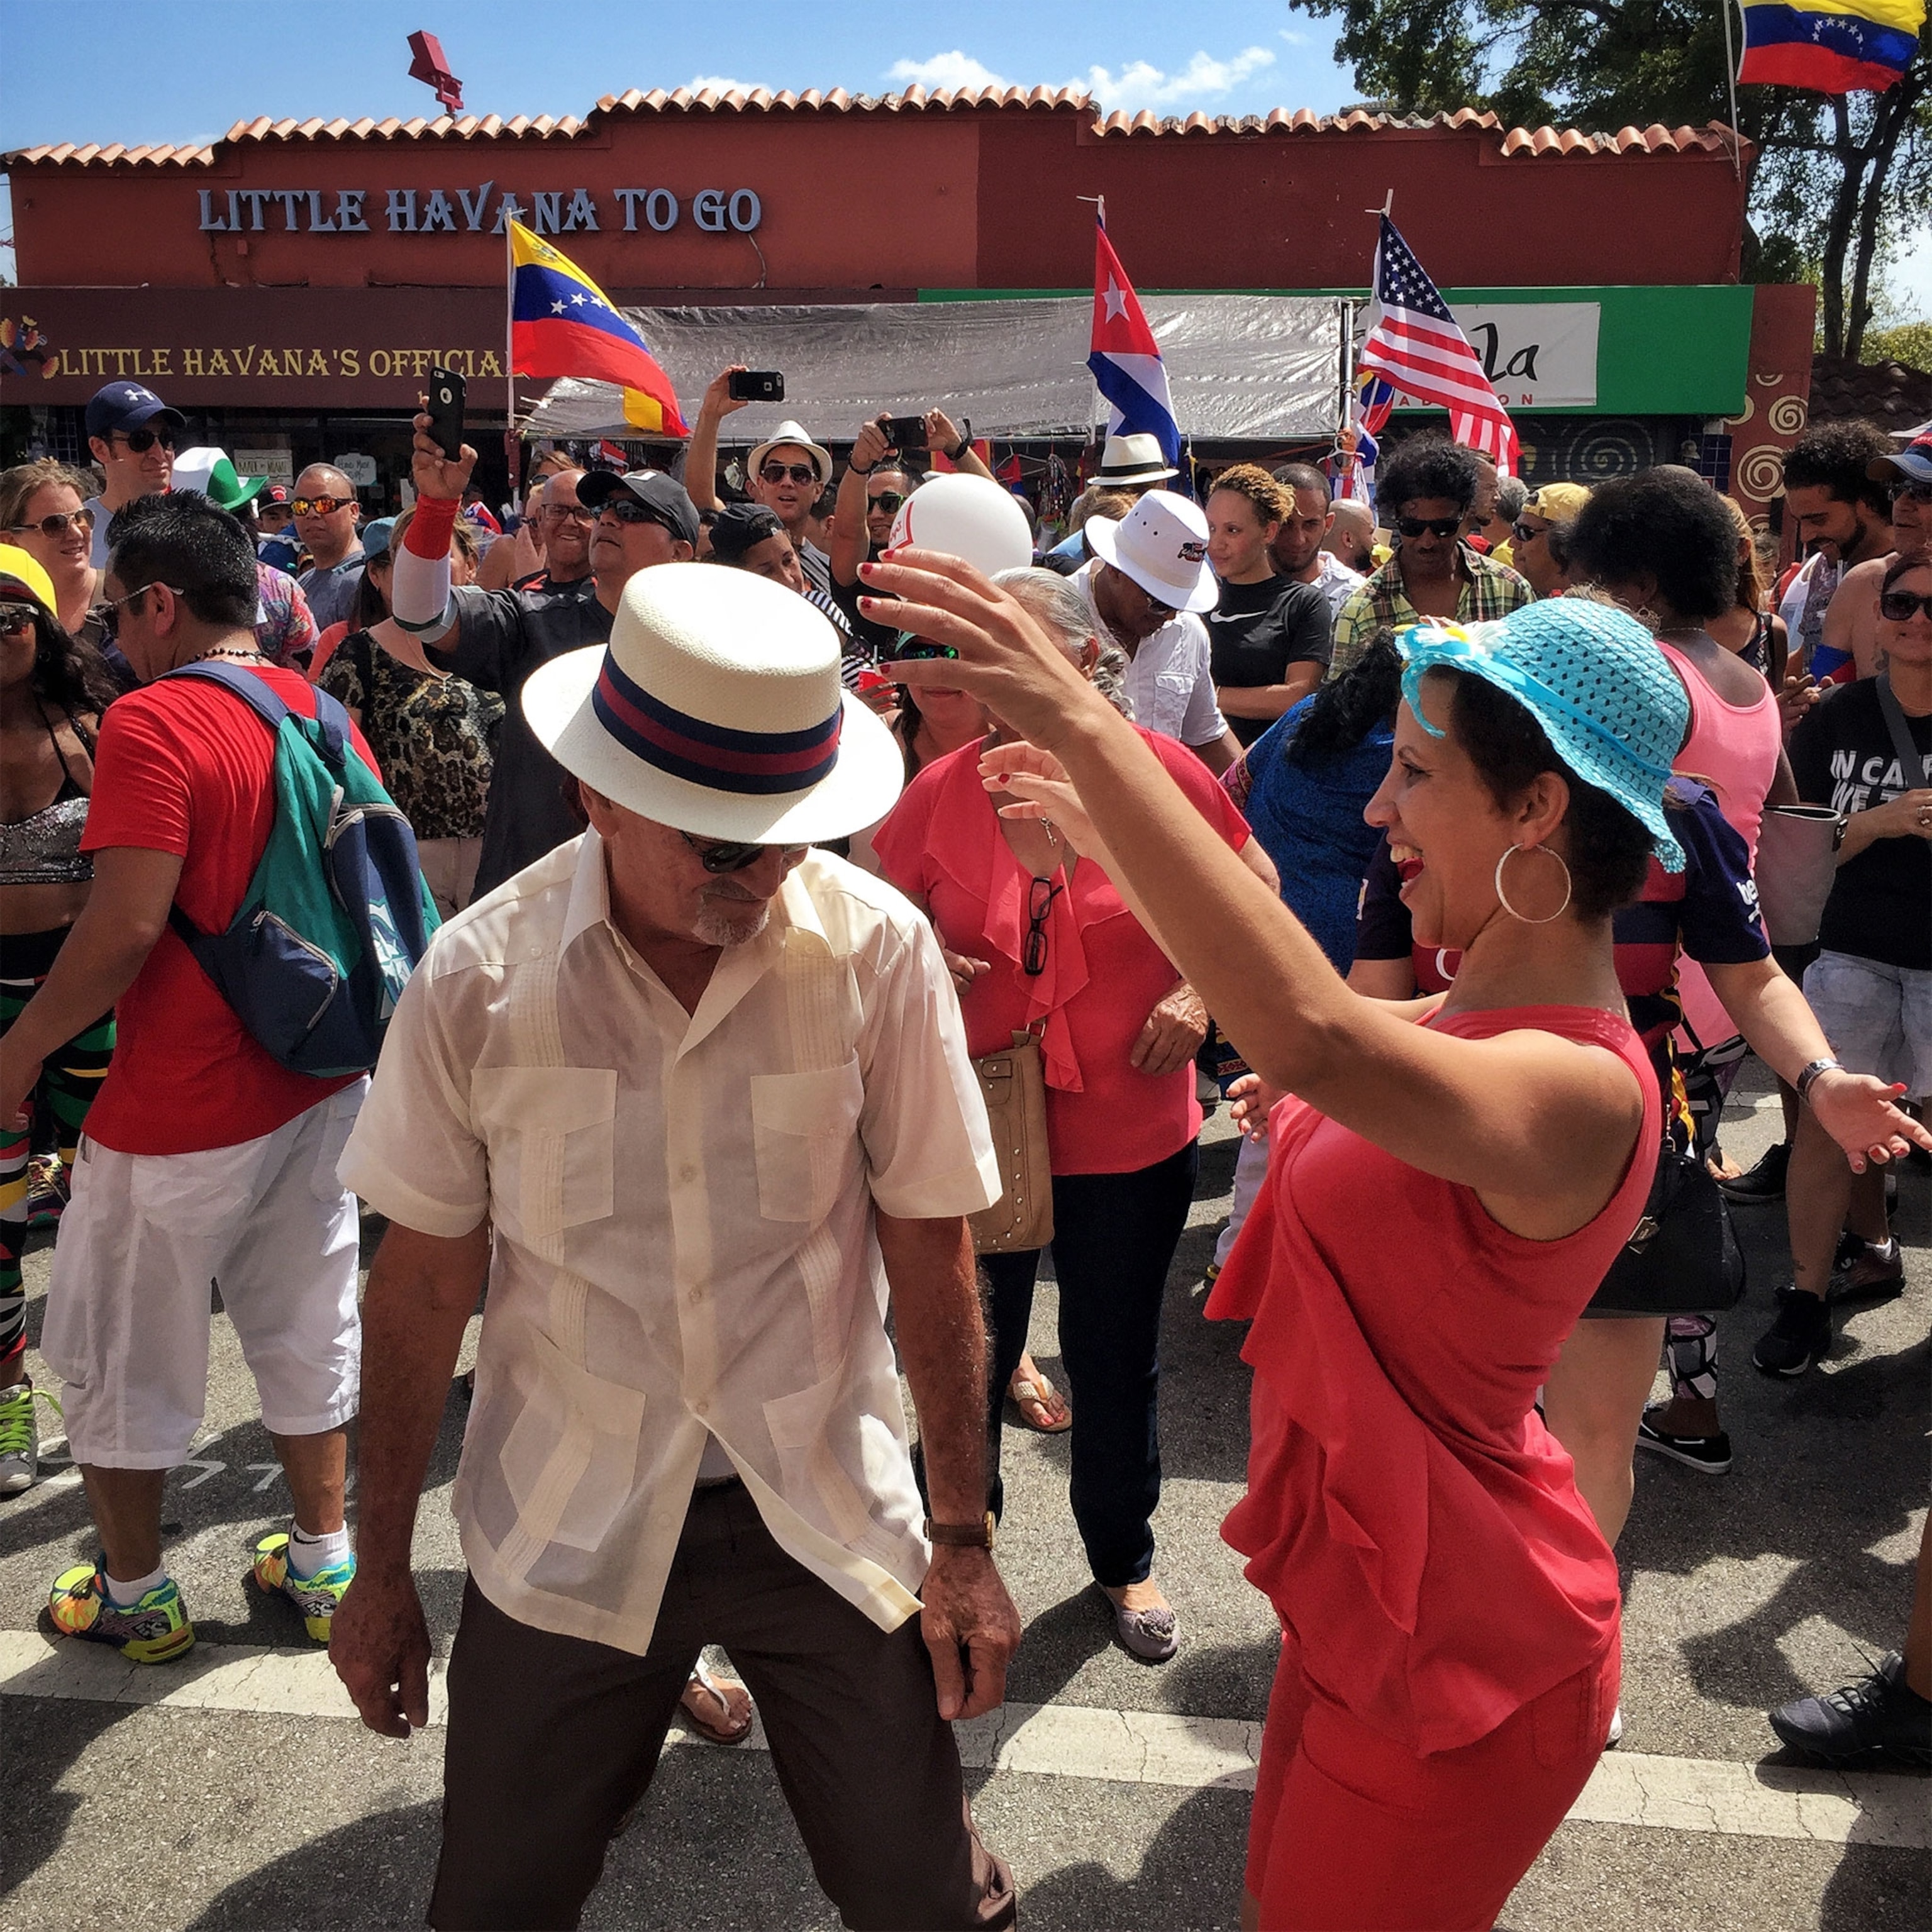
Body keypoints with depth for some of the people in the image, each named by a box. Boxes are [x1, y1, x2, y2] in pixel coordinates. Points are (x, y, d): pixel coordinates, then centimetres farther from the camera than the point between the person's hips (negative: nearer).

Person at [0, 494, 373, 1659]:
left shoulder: (153, 722, -19)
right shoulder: (323, 711, 3)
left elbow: (126, 927, -24)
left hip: (180, 1114, -6)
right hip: (318, 1084, 7)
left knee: (121, 1356, 14)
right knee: (306, 1329, 19)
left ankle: (136, 1595, 29)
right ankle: (325, 1564, 31)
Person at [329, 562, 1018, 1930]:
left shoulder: (877, 948, -14)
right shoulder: (480, 979, -12)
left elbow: (930, 1253, -6)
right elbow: (424, 1277, -3)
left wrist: (963, 1539, -2)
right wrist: (380, 1572, 4)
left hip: (825, 1512, 0)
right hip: (562, 1535, 1)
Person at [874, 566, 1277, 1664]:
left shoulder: (1155, 771, -10)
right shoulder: (942, 791, -8)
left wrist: (1199, 991, -11)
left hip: (1131, 1132, 0)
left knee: (1116, 1357, 17)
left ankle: (1125, 1558, 43)